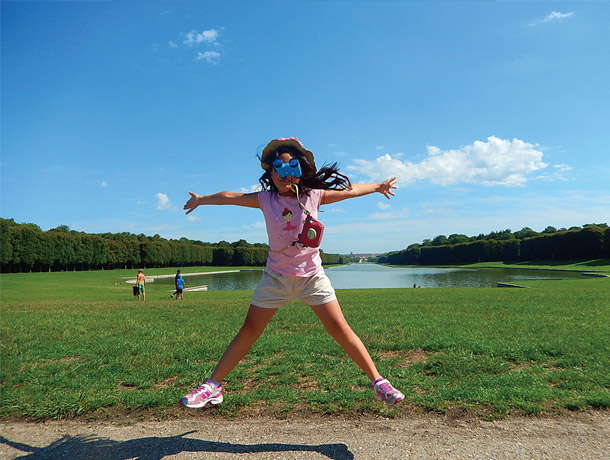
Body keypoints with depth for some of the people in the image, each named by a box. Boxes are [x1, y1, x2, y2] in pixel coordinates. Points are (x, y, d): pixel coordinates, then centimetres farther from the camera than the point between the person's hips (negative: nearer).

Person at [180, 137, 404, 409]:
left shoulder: (313, 195, -6)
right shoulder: (266, 199, -4)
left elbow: (349, 190, 5)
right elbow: (232, 197, 9)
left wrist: (377, 186, 9)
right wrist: (201, 199, 23)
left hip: (312, 276, -1)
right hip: (276, 277, 1)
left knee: (341, 330, -4)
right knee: (249, 331, 5)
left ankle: (378, 382, 8)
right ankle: (212, 387, 17)